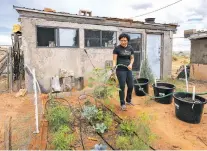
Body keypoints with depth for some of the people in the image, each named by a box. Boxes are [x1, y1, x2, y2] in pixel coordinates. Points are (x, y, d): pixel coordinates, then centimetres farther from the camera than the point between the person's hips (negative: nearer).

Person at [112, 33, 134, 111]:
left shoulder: (130, 48, 7)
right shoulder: (117, 48, -6)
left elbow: (132, 58, 11)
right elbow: (114, 60, -9)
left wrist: (130, 64, -9)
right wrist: (114, 67, -27)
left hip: (128, 70, 5)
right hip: (120, 70, -5)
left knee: (131, 86, 8)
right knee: (122, 87, -2)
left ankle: (128, 100, 32)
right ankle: (122, 104, 13)